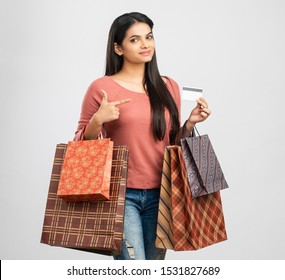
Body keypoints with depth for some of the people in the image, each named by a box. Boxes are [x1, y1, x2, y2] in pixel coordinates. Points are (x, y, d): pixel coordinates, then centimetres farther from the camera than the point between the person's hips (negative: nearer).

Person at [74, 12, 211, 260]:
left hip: (160, 193, 4)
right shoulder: (102, 88, -3)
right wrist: (97, 121, -16)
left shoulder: (169, 87, 9)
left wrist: (190, 123, -1)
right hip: (121, 193, -4)